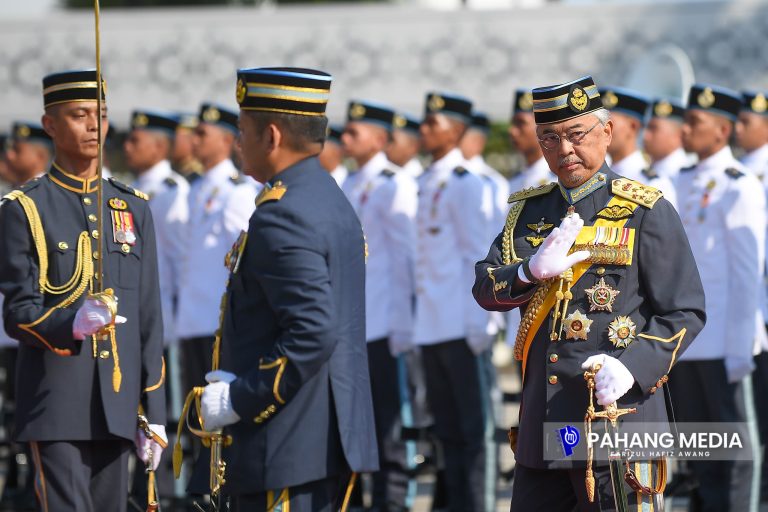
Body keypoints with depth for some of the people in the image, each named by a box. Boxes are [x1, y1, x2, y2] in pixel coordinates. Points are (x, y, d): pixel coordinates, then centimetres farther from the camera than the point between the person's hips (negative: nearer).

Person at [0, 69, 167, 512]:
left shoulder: (133, 209, 13)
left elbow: (149, 319, 13)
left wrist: (153, 412, 9)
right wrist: (71, 324, -26)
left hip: (117, 404, 5)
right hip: (55, 404, -5)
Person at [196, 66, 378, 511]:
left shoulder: (282, 217, -17)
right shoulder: (332, 201, 15)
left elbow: (313, 333, -26)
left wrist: (240, 399, -17)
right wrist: (244, 384, 15)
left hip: (289, 446, -10)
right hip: (334, 440, 10)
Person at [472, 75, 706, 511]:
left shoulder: (647, 211, -3)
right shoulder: (530, 211, 14)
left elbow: (685, 314, -6)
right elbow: (486, 289, 6)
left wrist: (632, 367, -24)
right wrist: (532, 270, -17)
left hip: (617, 412, -5)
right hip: (542, 419, 6)